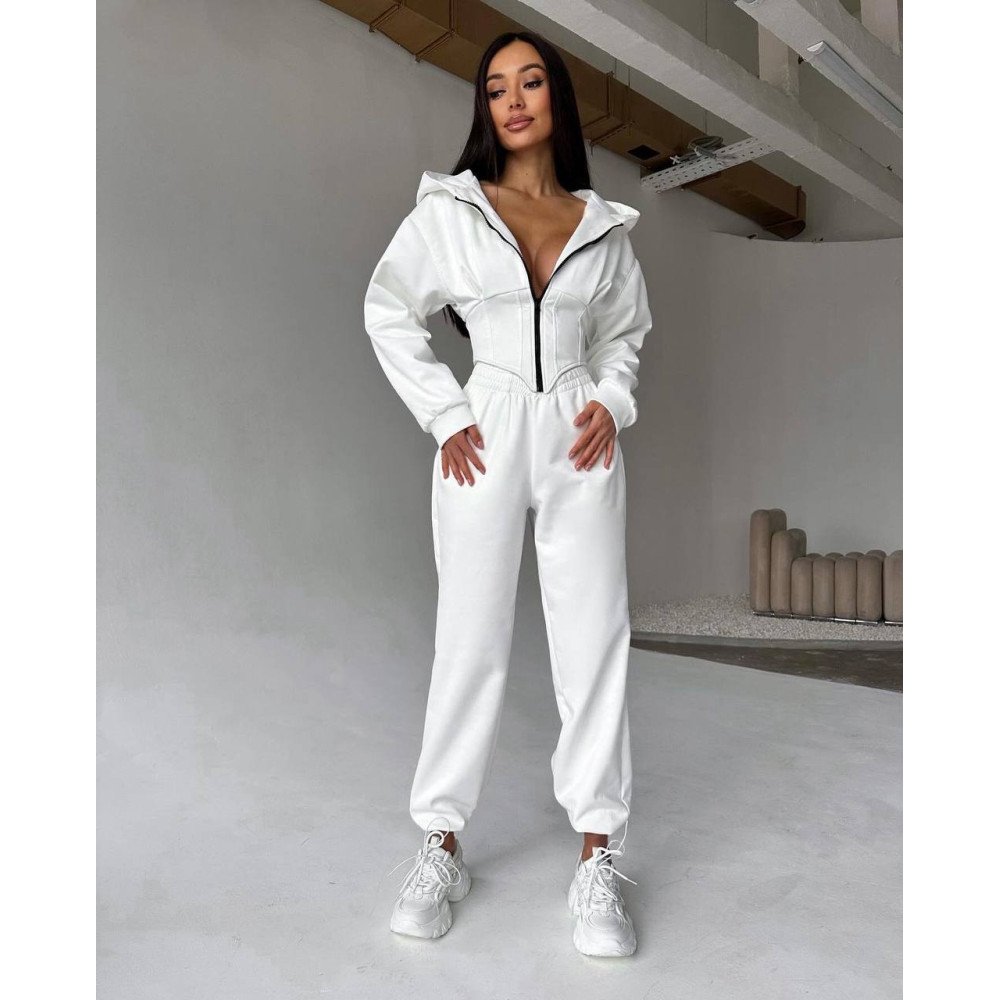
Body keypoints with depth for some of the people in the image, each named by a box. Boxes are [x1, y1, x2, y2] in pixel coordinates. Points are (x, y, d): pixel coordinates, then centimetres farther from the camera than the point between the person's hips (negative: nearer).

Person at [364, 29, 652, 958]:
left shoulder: (604, 223, 11)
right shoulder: (447, 208, 4)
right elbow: (389, 311, 5)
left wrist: (612, 402, 2)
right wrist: (443, 415, -4)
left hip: (582, 439, 3)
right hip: (487, 436, -2)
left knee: (596, 638, 0)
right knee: (469, 639, 1)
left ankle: (597, 856, 14)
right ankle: (441, 845, 17)